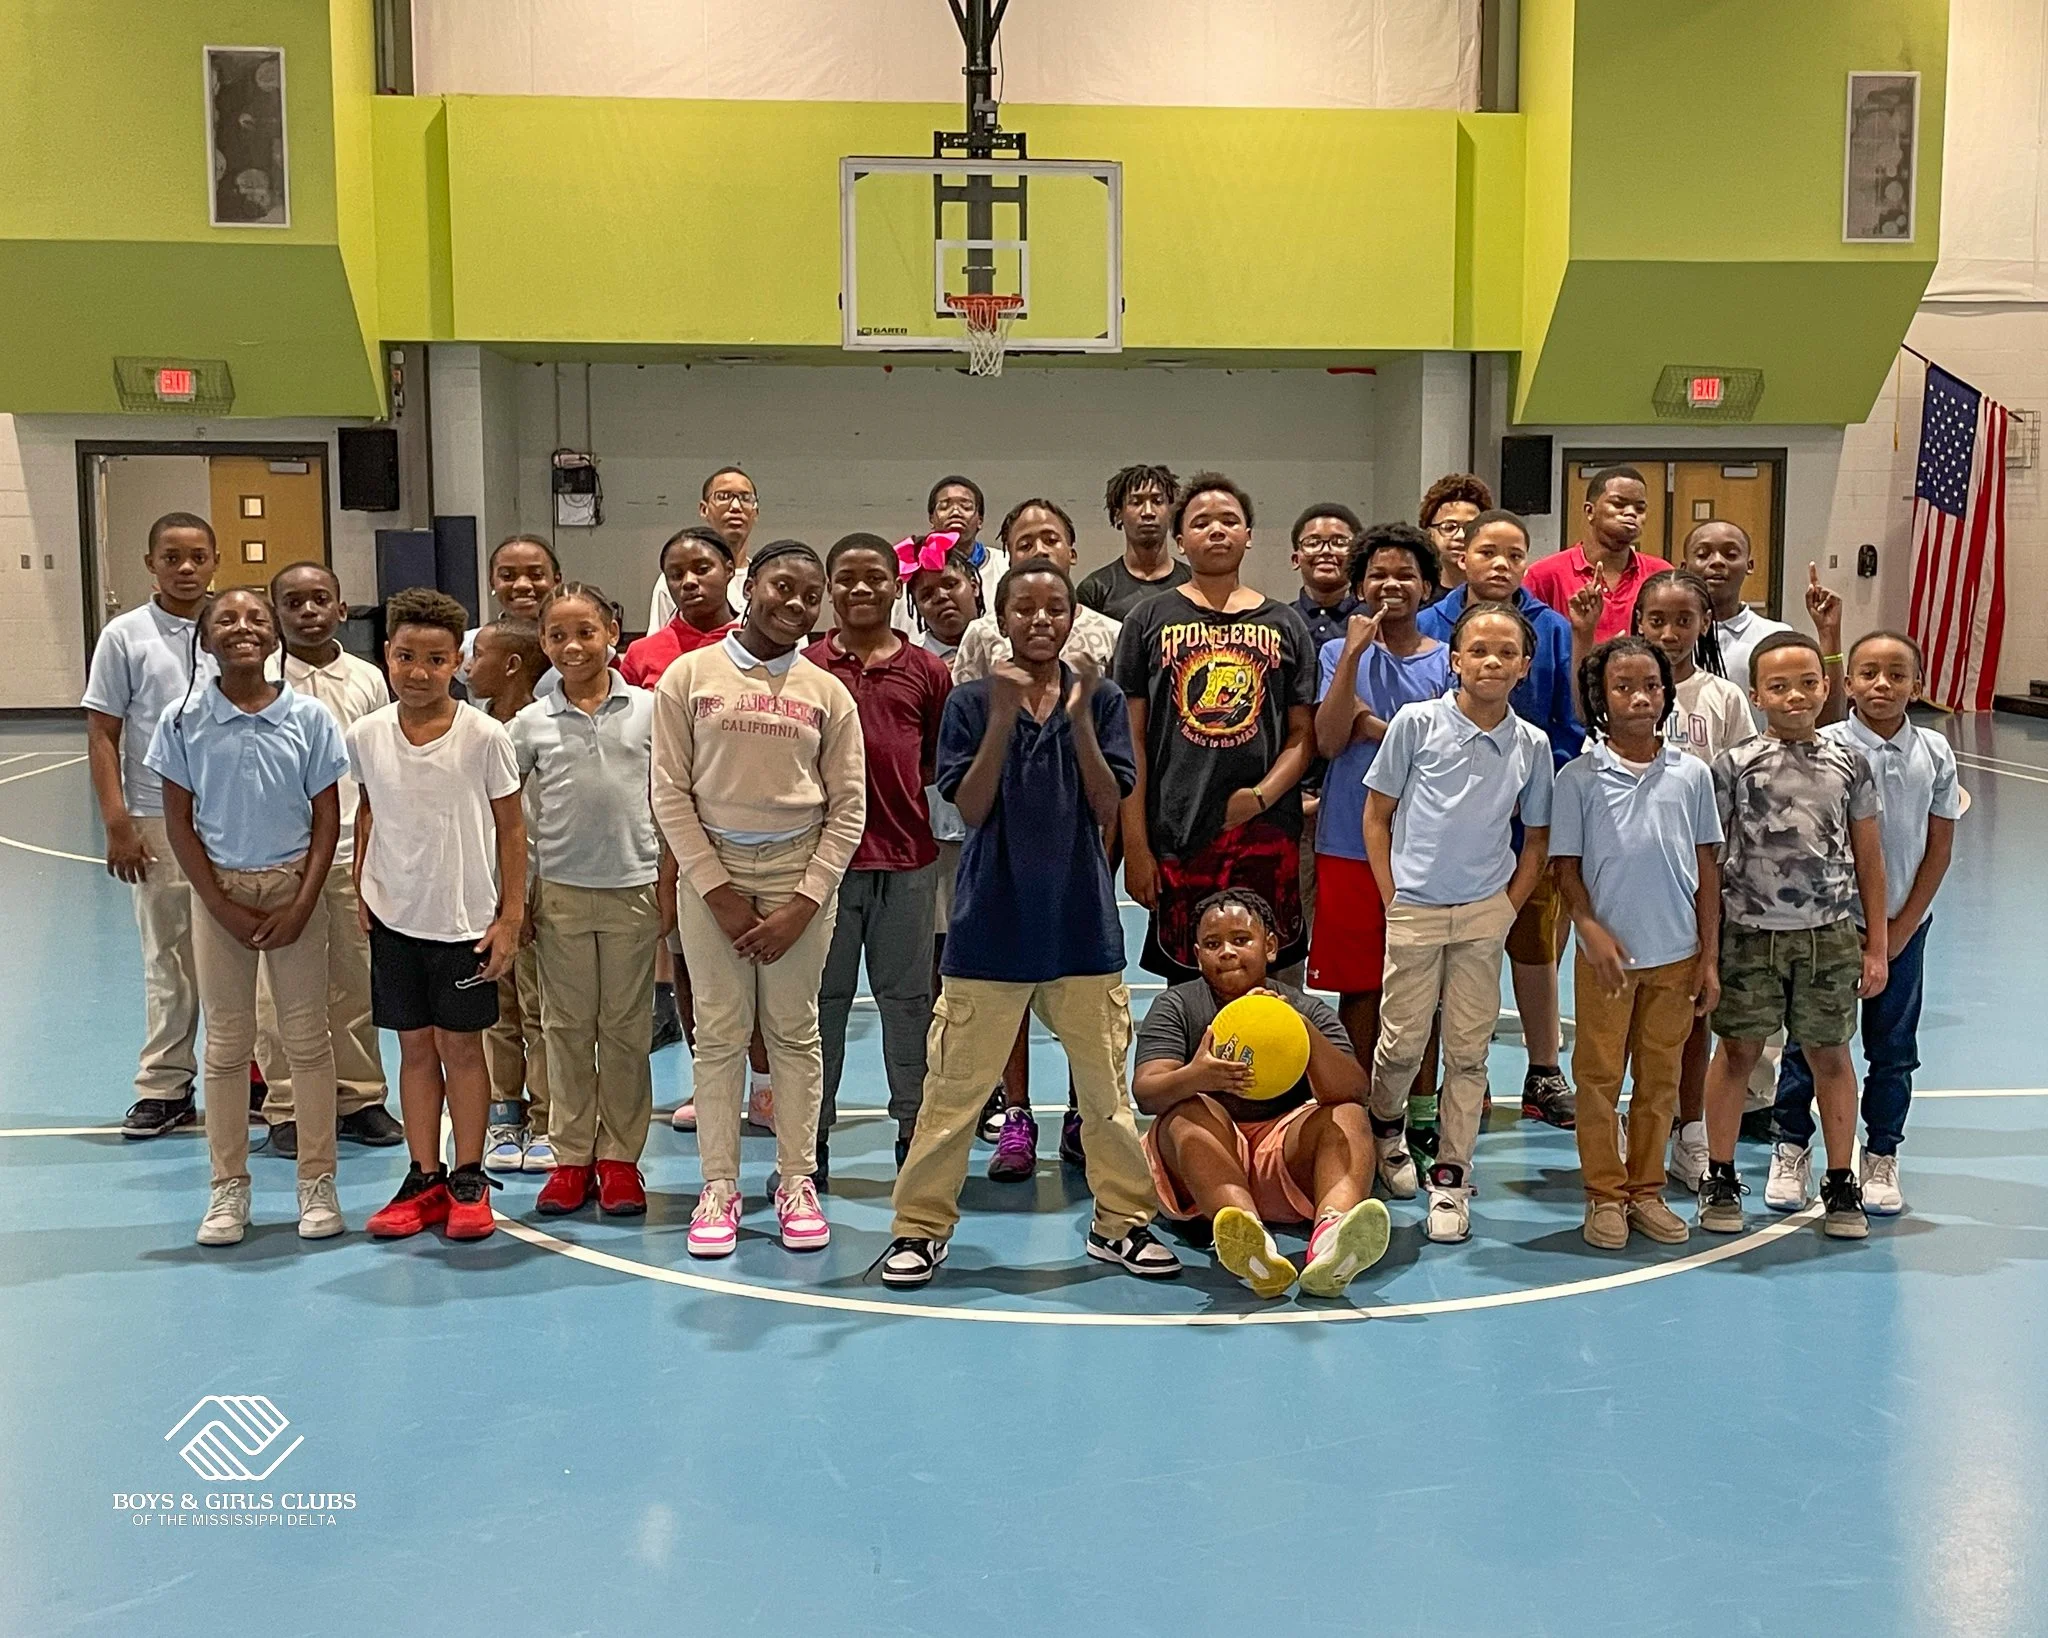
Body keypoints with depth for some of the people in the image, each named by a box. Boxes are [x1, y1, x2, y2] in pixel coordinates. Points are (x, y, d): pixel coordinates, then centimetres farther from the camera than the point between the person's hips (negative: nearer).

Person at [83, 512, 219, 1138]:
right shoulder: (125, 636, -1)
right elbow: (103, 735, 0)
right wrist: (117, 823, -6)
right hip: (158, 821, -1)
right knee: (167, 959, 8)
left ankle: (243, 1079, 18)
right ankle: (164, 1087, 18)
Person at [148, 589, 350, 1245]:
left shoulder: (309, 717, -5)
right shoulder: (183, 722, -4)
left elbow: (327, 818, -2)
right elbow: (179, 821, -1)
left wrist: (302, 905, -9)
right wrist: (222, 906, -7)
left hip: (294, 888, 0)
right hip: (220, 890, 0)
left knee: (307, 1037, 5)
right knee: (226, 1042, 7)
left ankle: (317, 1180, 15)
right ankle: (229, 1186, 17)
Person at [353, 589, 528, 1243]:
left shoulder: (483, 736, -11)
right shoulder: (366, 736, -3)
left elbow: (510, 828, -4)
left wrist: (510, 916, -6)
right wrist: (362, 892, 8)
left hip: (466, 918, -3)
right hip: (394, 917, 3)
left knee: (461, 1045, 5)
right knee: (414, 1047, 11)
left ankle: (468, 1181, 17)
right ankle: (424, 1180, 21)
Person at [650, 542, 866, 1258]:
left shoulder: (827, 692, 3)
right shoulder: (689, 677, 0)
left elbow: (848, 807, 1)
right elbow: (670, 792, -2)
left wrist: (803, 904, -7)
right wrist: (720, 892, -7)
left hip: (800, 872, 1)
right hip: (711, 869, -1)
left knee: (795, 1032, 6)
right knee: (719, 1033, 3)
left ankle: (797, 1182, 15)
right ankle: (719, 1186, 12)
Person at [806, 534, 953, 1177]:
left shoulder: (927, 670, 6)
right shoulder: (804, 666, 3)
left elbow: (944, 761, 12)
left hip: (907, 858, 1)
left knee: (908, 999, 9)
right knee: (821, 999, 7)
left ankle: (916, 1134, 20)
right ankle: (810, 1140, 17)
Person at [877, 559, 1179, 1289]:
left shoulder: (1100, 699, 3)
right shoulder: (972, 702, 0)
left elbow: (1107, 807, -6)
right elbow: (971, 808, -10)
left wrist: (1079, 717, -16)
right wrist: (1003, 716, -18)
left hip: (1081, 919, 2)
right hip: (993, 919, -1)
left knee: (1106, 1082, 10)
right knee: (956, 1084, 3)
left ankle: (1121, 1220, 23)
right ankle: (921, 1224, 14)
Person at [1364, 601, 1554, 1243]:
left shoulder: (1531, 745, 2)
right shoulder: (1416, 723, -5)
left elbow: (1536, 837, 10)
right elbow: (1376, 814, 1)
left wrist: (1510, 907, 1)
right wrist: (1392, 897, -3)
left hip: (1485, 915, 2)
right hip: (1414, 908, -2)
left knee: (1469, 1050, 5)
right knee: (1402, 1043, 4)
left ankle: (1450, 1177, 15)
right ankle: (1385, 1127, 34)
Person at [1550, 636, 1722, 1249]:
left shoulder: (1691, 774, 2)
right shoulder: (1579, 777, -5)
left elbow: (1707, 869, 5)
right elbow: (1566, 865, -3)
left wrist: (1709, 958, 3)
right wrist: (1591, 929, -16)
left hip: (1677, 955, 2)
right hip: (1608, 952, -2)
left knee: (1661, 1078, 12)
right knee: (1599, 1076, 6)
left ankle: (1646, 1190, 24)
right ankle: (1605, 1194, 18)